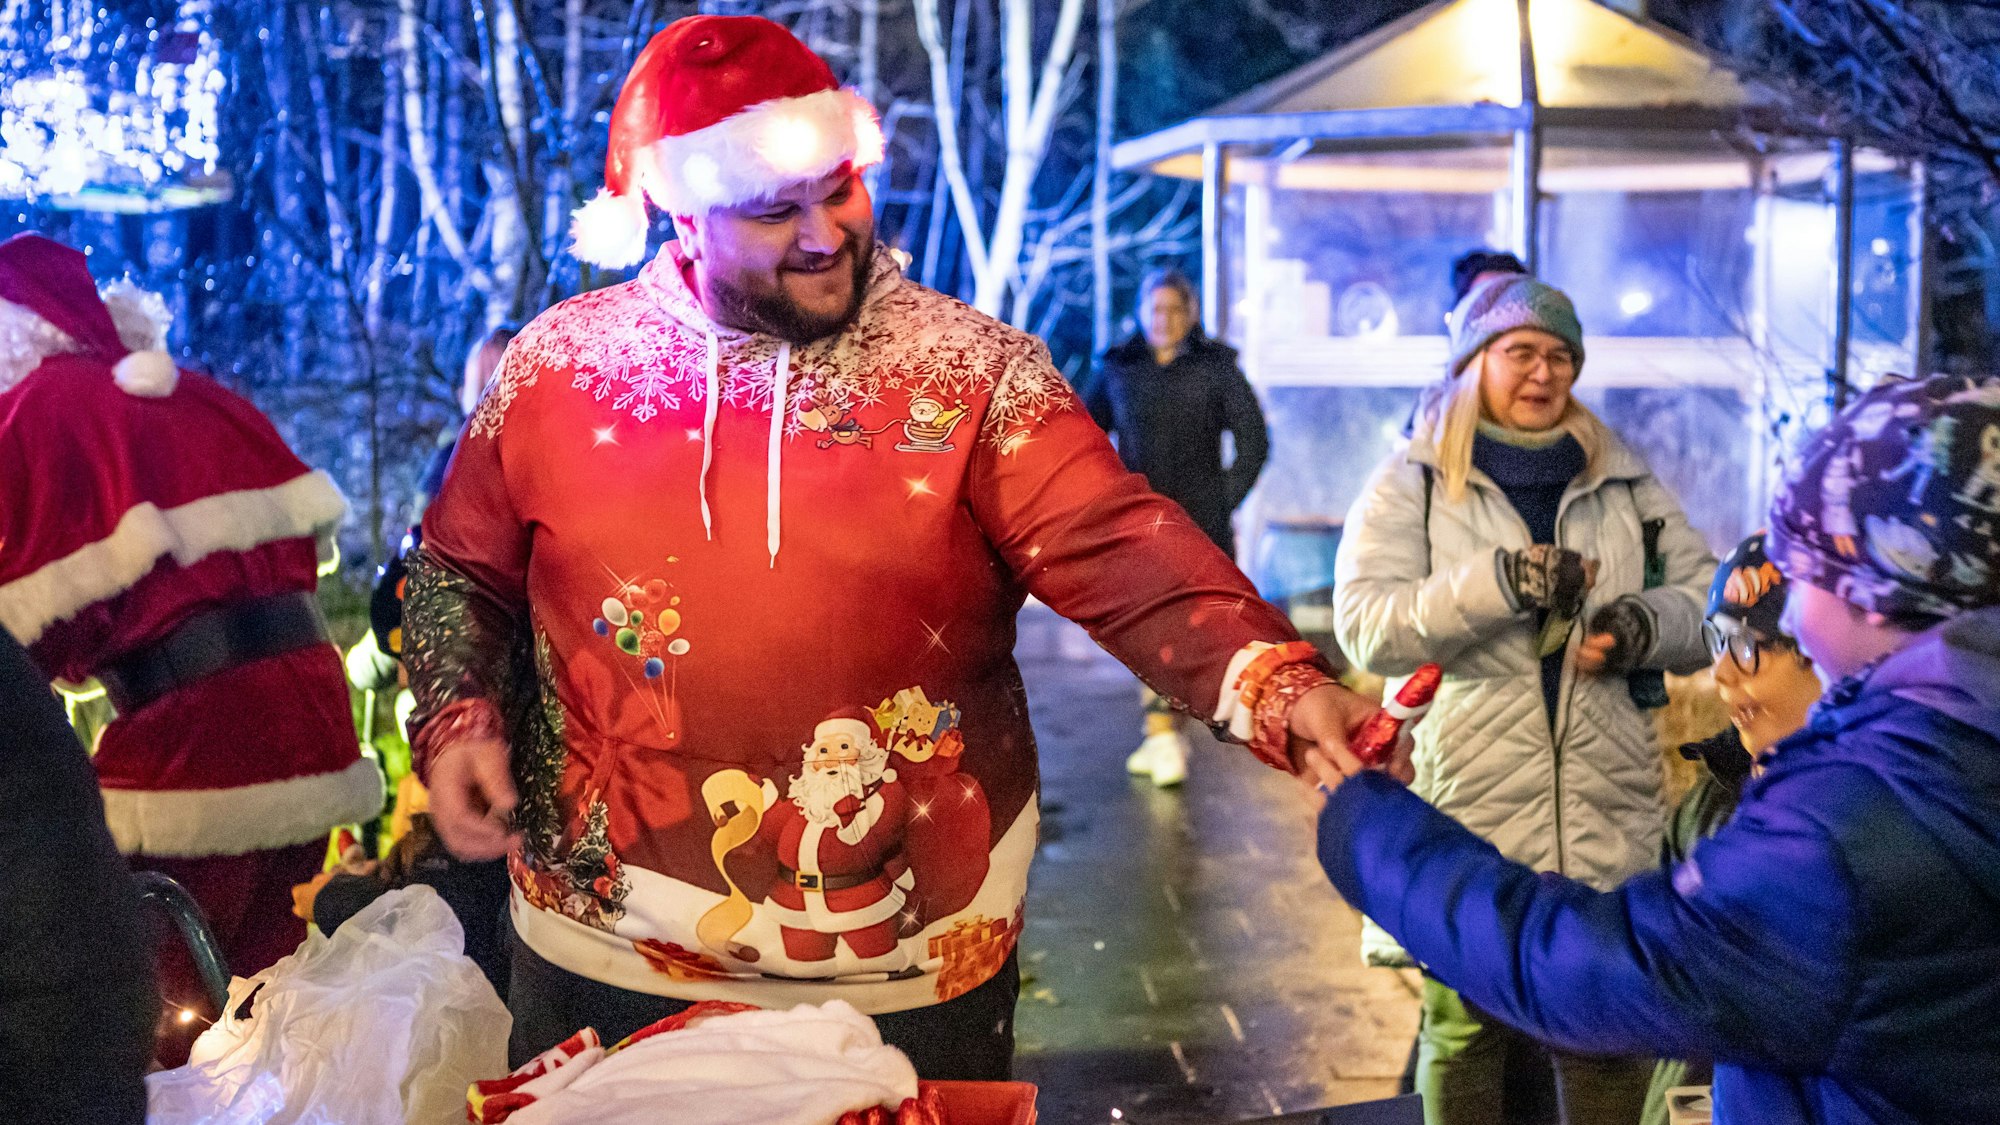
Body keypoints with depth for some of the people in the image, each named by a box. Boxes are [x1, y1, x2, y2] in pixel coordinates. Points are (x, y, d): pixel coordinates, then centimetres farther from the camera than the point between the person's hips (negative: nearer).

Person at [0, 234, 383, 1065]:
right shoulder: (199, 396, 14)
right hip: (306, 704, 7)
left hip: (187, 729, -7)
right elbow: (307, 526, 15)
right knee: (267, 973, 17)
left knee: (164, 1005, 5)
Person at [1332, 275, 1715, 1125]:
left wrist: (1646, 624, -10)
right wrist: (1497, 584, -24)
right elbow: (1364, 625, -11)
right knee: (1465, 1030, 7)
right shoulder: (1411, 483, 2)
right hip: (1465, 809, -3)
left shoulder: (1623, 483, 13)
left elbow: (1707, 601, 12)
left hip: (1608, 815, 3)